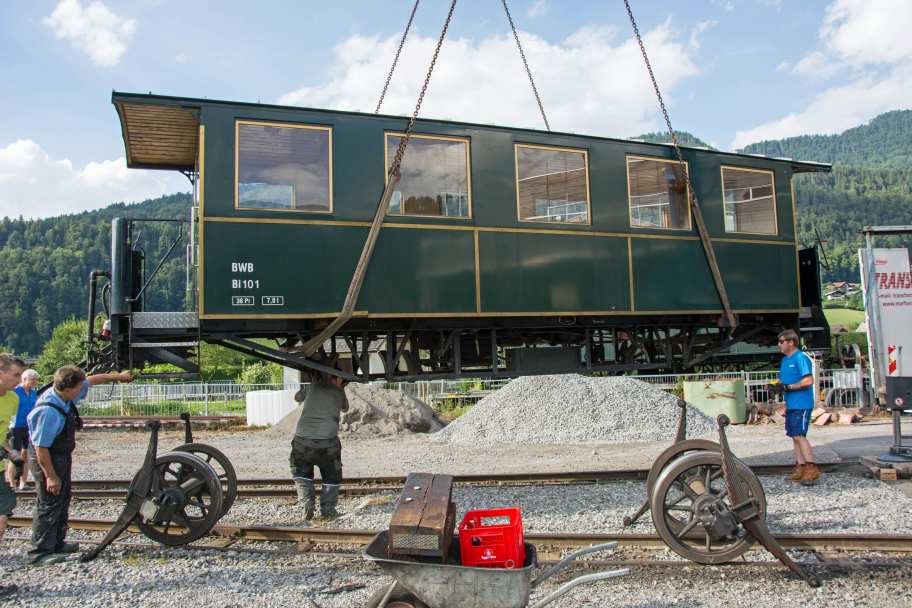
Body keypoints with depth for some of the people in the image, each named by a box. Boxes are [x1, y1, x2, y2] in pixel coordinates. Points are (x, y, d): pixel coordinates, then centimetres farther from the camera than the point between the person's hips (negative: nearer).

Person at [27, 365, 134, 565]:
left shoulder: (65, 396, -8)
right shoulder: (48, 412, -33)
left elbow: (92, 380, 11)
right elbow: (41, 447, -28)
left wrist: (118, 376, 22)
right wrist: (51, 476, -22)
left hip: (63, 455, 10)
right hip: (46, 458, -10)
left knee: (62, 500, 18)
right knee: (49, 504, -5)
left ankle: (57, 543, 30)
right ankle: (40, 552, 4)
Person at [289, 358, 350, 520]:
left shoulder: (313, 386, 14)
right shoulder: (339, 393, 12)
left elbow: (297, 397, 35)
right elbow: (345, 408, 33)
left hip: (302, 440, 1)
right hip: (328, 443, -1)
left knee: (300, 472, 25)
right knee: (332, 475, 22)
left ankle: (307, 502, 8)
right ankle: (328, 509, 13)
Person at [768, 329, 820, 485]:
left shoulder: (801, 358, -11)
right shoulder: (785, 360, 17)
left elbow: (808, 381, -19)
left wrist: (787, 387, -21)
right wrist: (777, 387, 2)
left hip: (801, 405, -9)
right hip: (790, 405, 9)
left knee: (799, 436, -13)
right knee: (795, 436, 9)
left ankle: (812, 468, -9)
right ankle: (800, 467, 14)